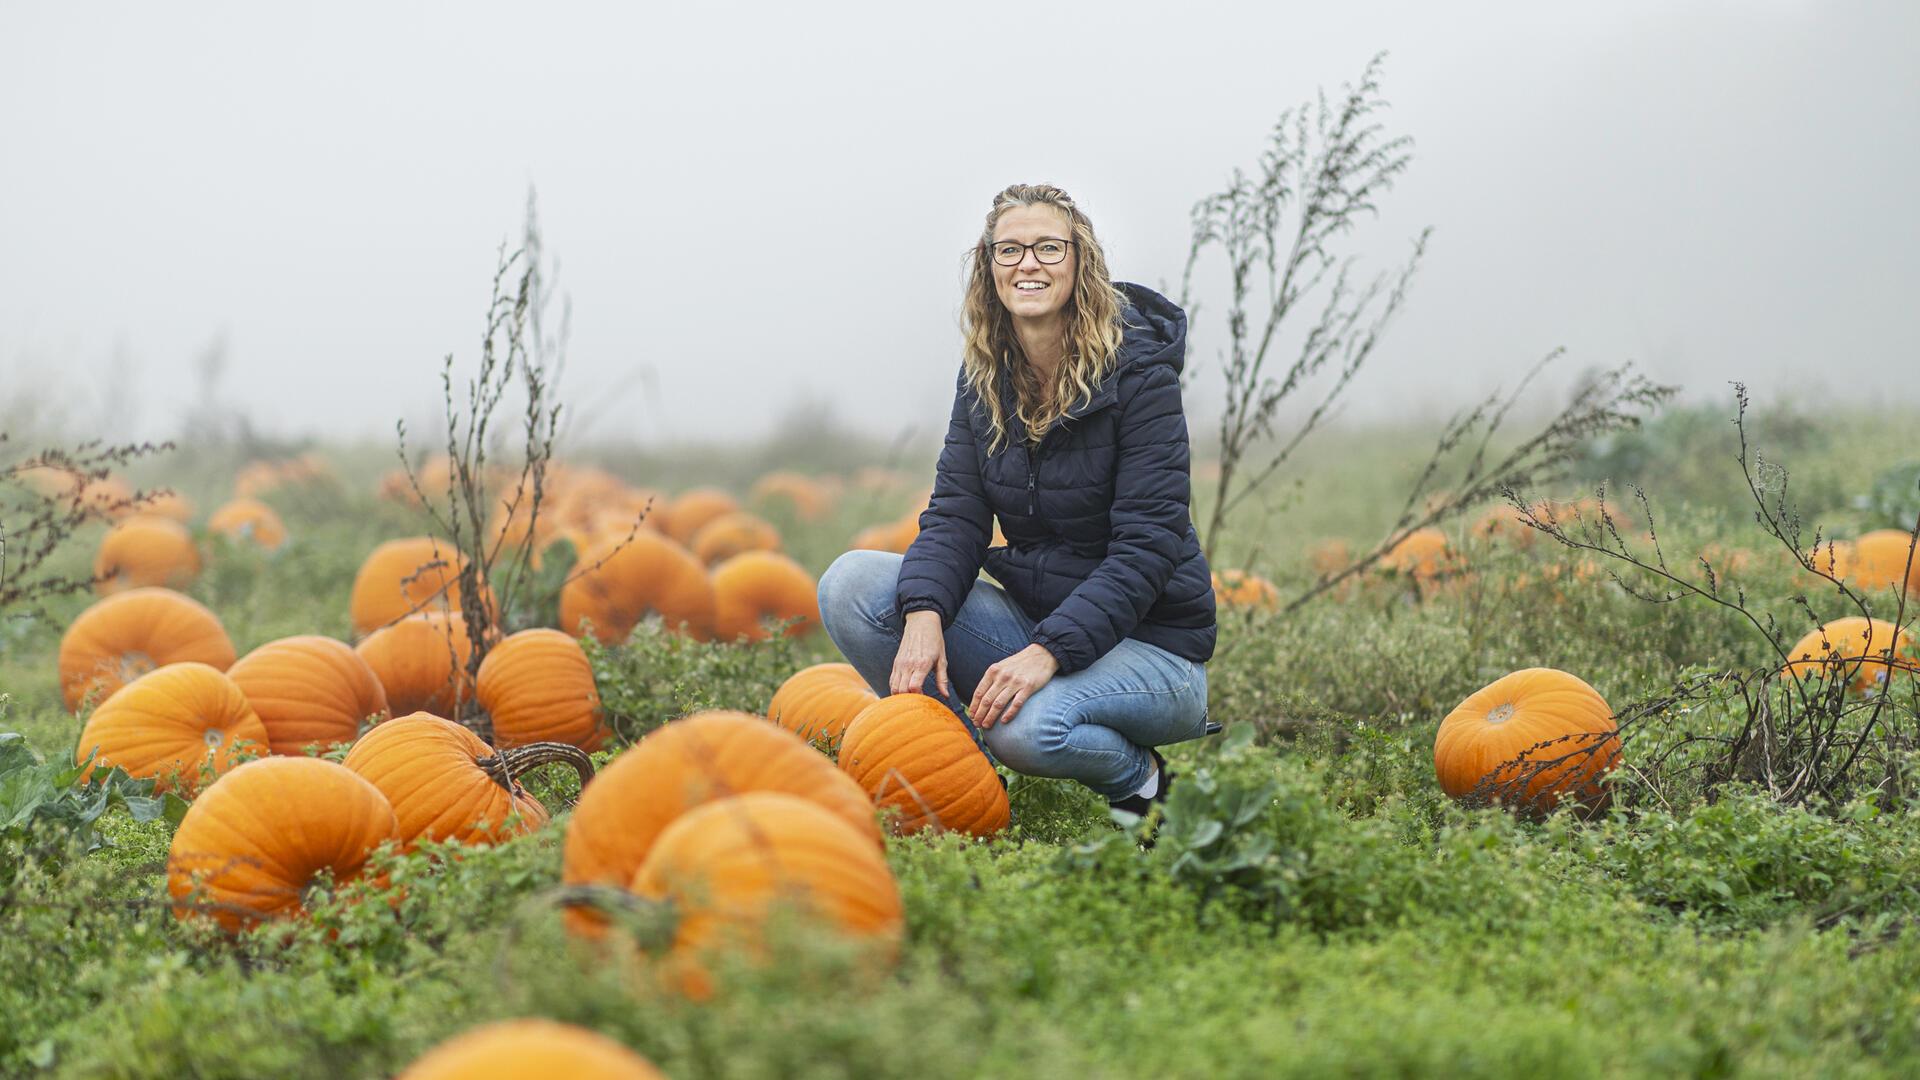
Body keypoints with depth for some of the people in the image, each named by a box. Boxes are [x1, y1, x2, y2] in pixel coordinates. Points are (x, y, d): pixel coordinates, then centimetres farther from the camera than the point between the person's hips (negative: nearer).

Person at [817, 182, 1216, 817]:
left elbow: (1148, 545, -20)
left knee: (1031, 724, -37)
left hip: (1150, 641, -6)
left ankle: (1136, 779, -2)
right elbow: (955, 514, -3)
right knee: (852, 583, -13)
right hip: (1031, 617, 6)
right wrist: (923, 616, -25)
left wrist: (1049, 652, -31)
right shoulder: (985, 376, 4)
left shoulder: (1138, 369, -14)